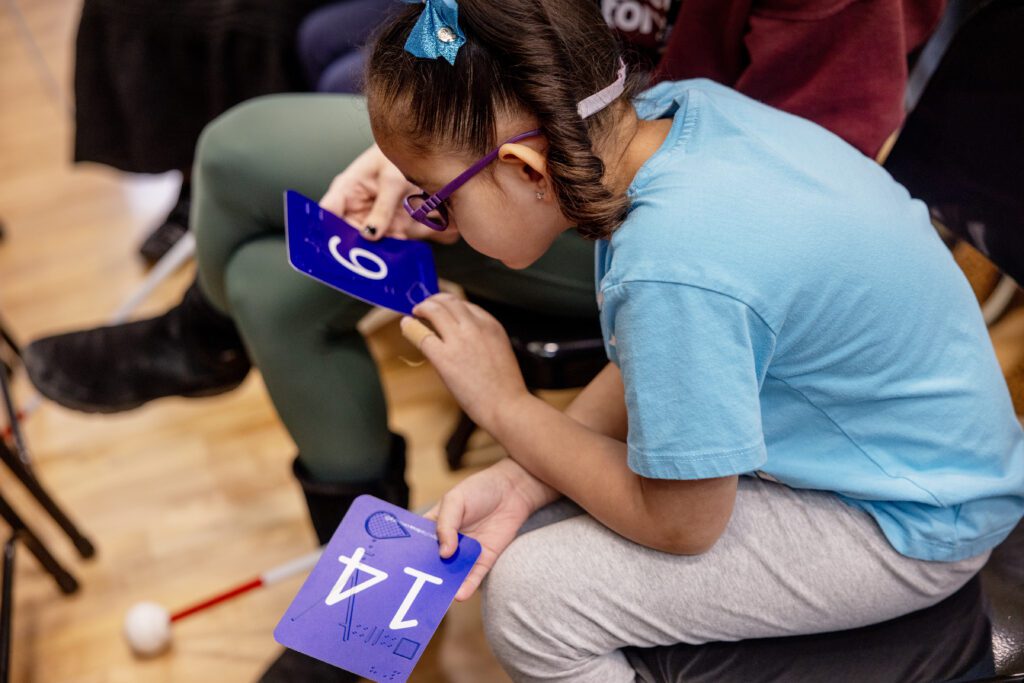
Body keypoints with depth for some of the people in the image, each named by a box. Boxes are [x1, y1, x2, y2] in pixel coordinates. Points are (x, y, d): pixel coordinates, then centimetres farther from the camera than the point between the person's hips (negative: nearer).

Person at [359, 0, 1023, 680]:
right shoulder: (668, 111, -11)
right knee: (527, 527, 6)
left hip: (906, 526, -8)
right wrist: (521, 478, -9)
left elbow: (680, 523, -21)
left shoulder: (673, 268, -36)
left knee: (529, 596, -15)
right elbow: (655, 365, 1)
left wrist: (507, 405, -12)